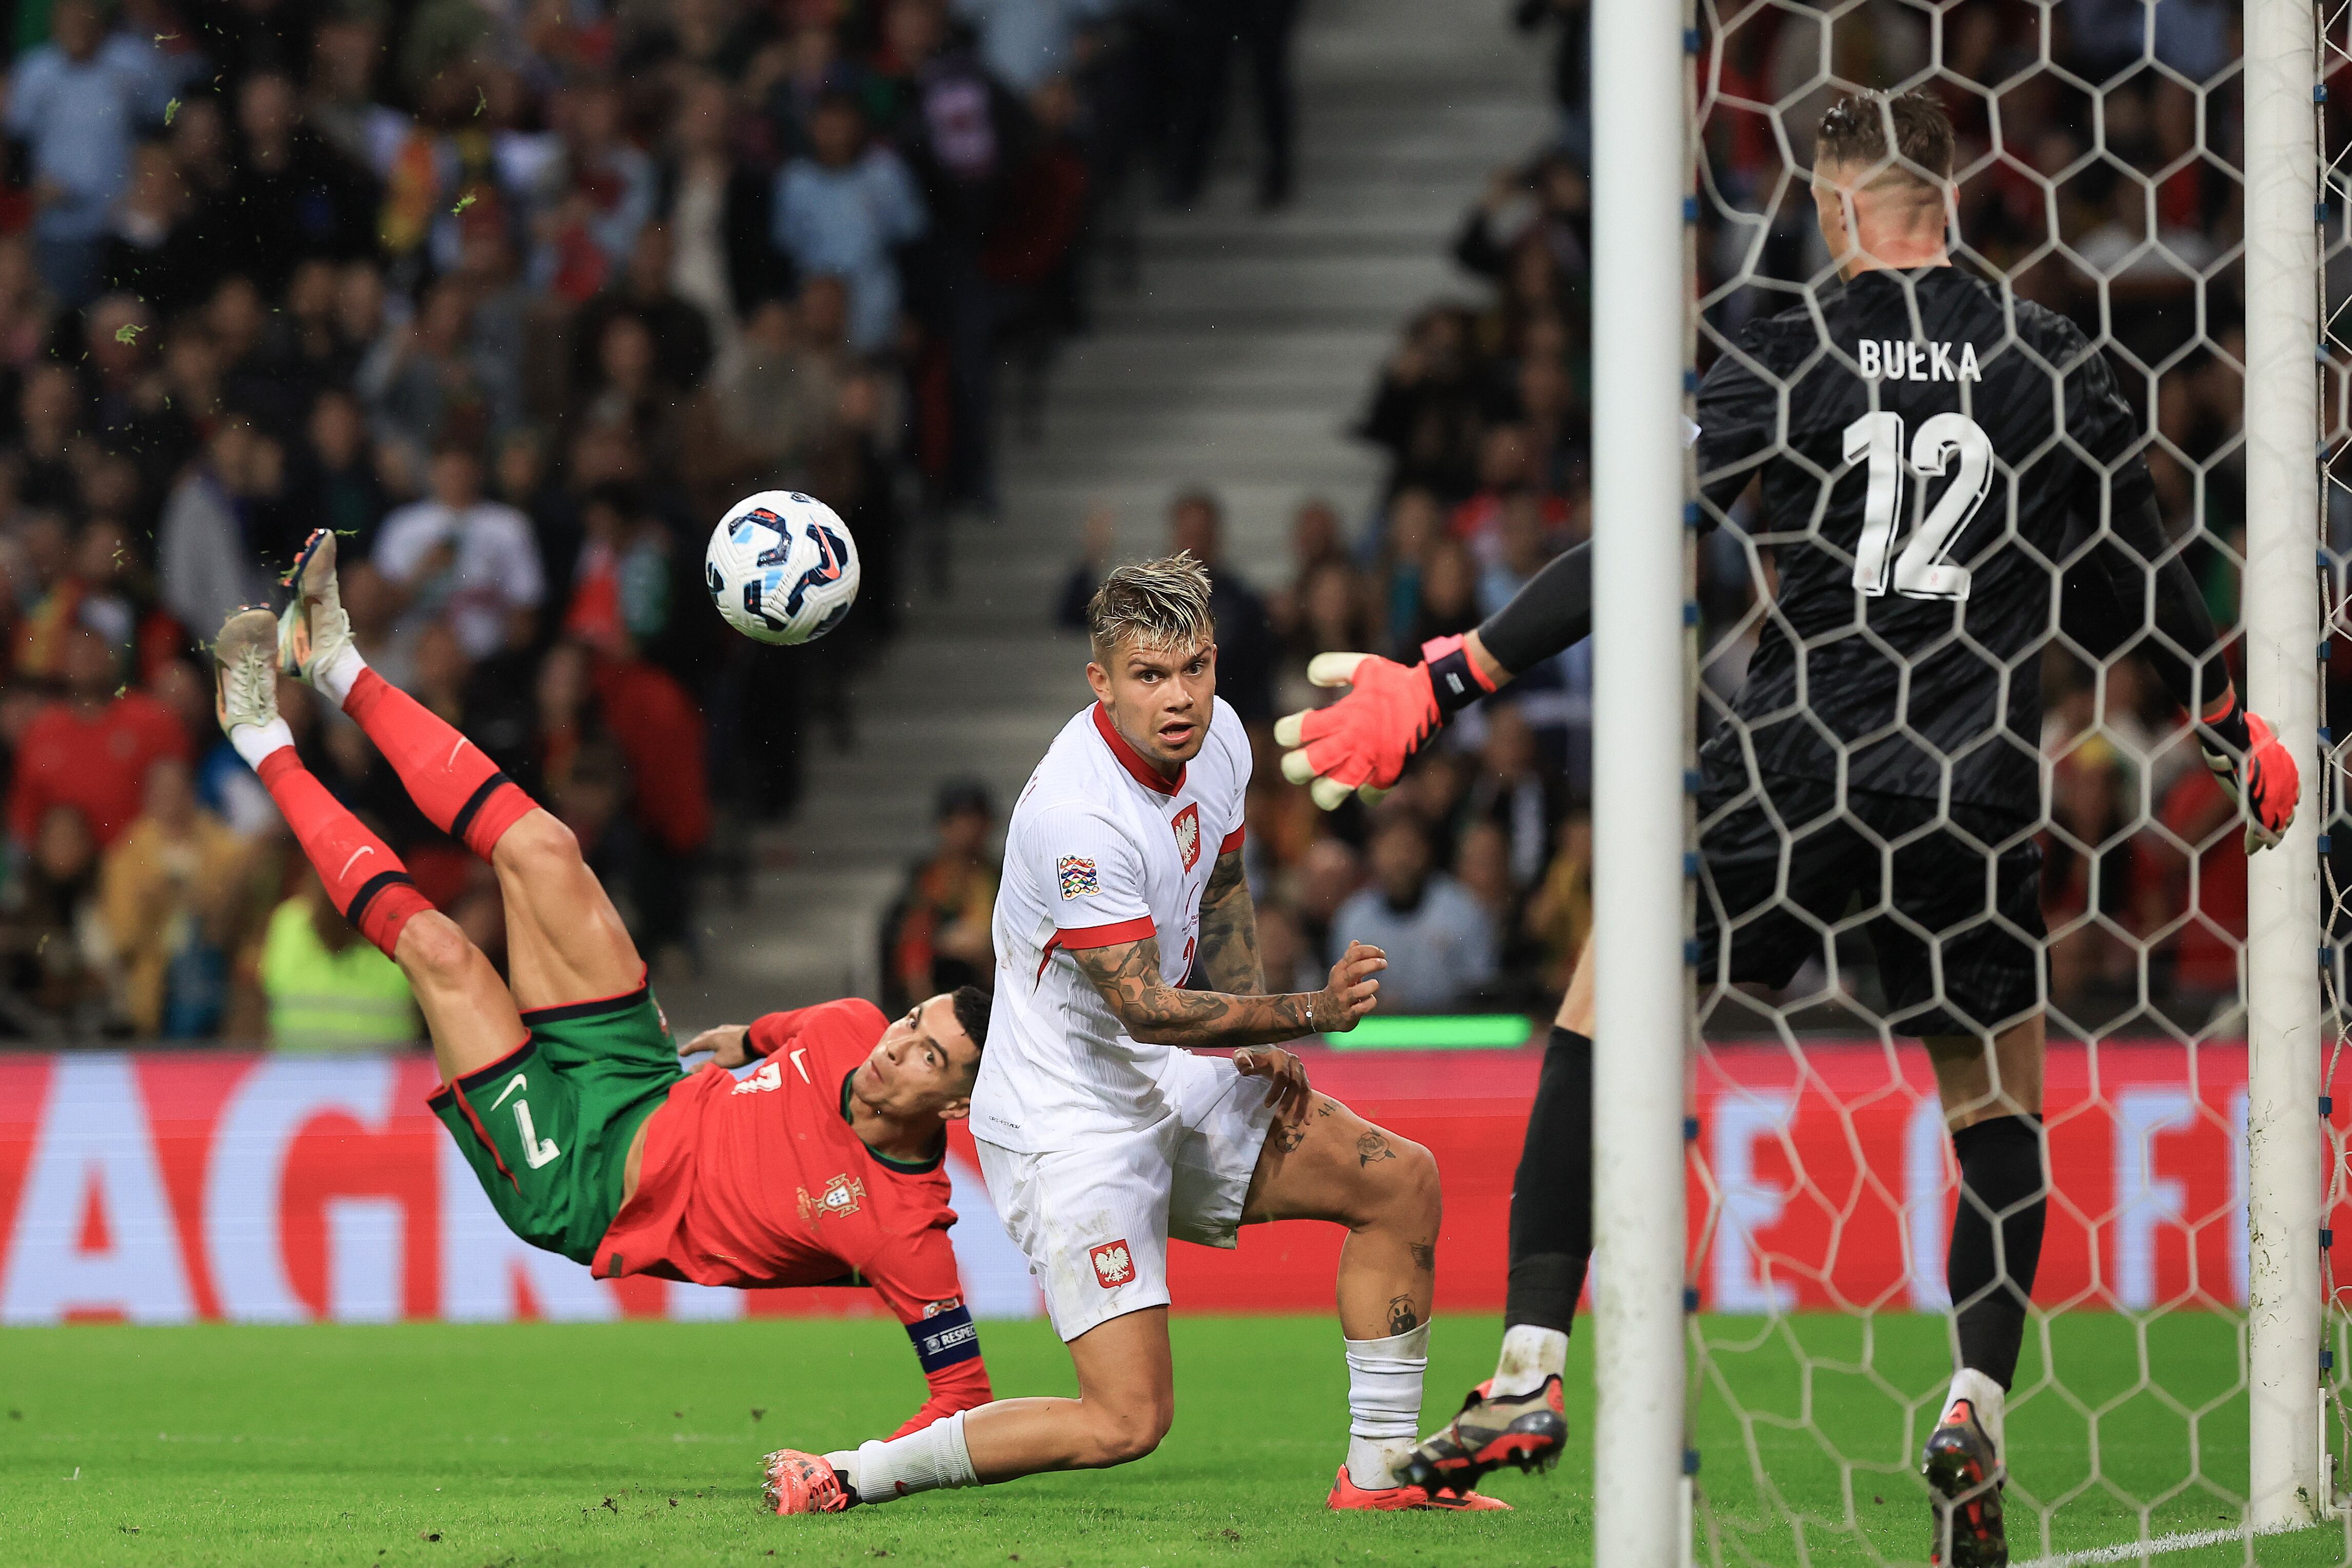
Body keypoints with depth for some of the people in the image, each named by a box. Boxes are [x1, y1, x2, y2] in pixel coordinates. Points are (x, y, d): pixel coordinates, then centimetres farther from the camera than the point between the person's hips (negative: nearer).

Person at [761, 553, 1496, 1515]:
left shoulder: (1216, 738, -1)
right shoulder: (1077, 815, -29)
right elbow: (1144, 1007, -27)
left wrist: (1255, 1036, 6)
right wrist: (1309, 1014, -31)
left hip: (1177, 1086, 9)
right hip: (1069, 1123, -9)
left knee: (1403, 1181, 5)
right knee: (1128, 1420, -16)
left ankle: (1379, 1472, 14)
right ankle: (846, 1477, -5)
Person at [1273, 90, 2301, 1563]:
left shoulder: (1789, 360, -4)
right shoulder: (2058, 361, 5)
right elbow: (2144, 582, 14)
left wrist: (1445, 682, -5)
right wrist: (2237, 733, 31)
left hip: (1799, 765, -2)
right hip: (1977, 783, 2)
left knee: (1604, 998, 10)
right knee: (1999, 1091, 19)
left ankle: (1531, 1371, 1)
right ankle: (1979, 1404, 1)